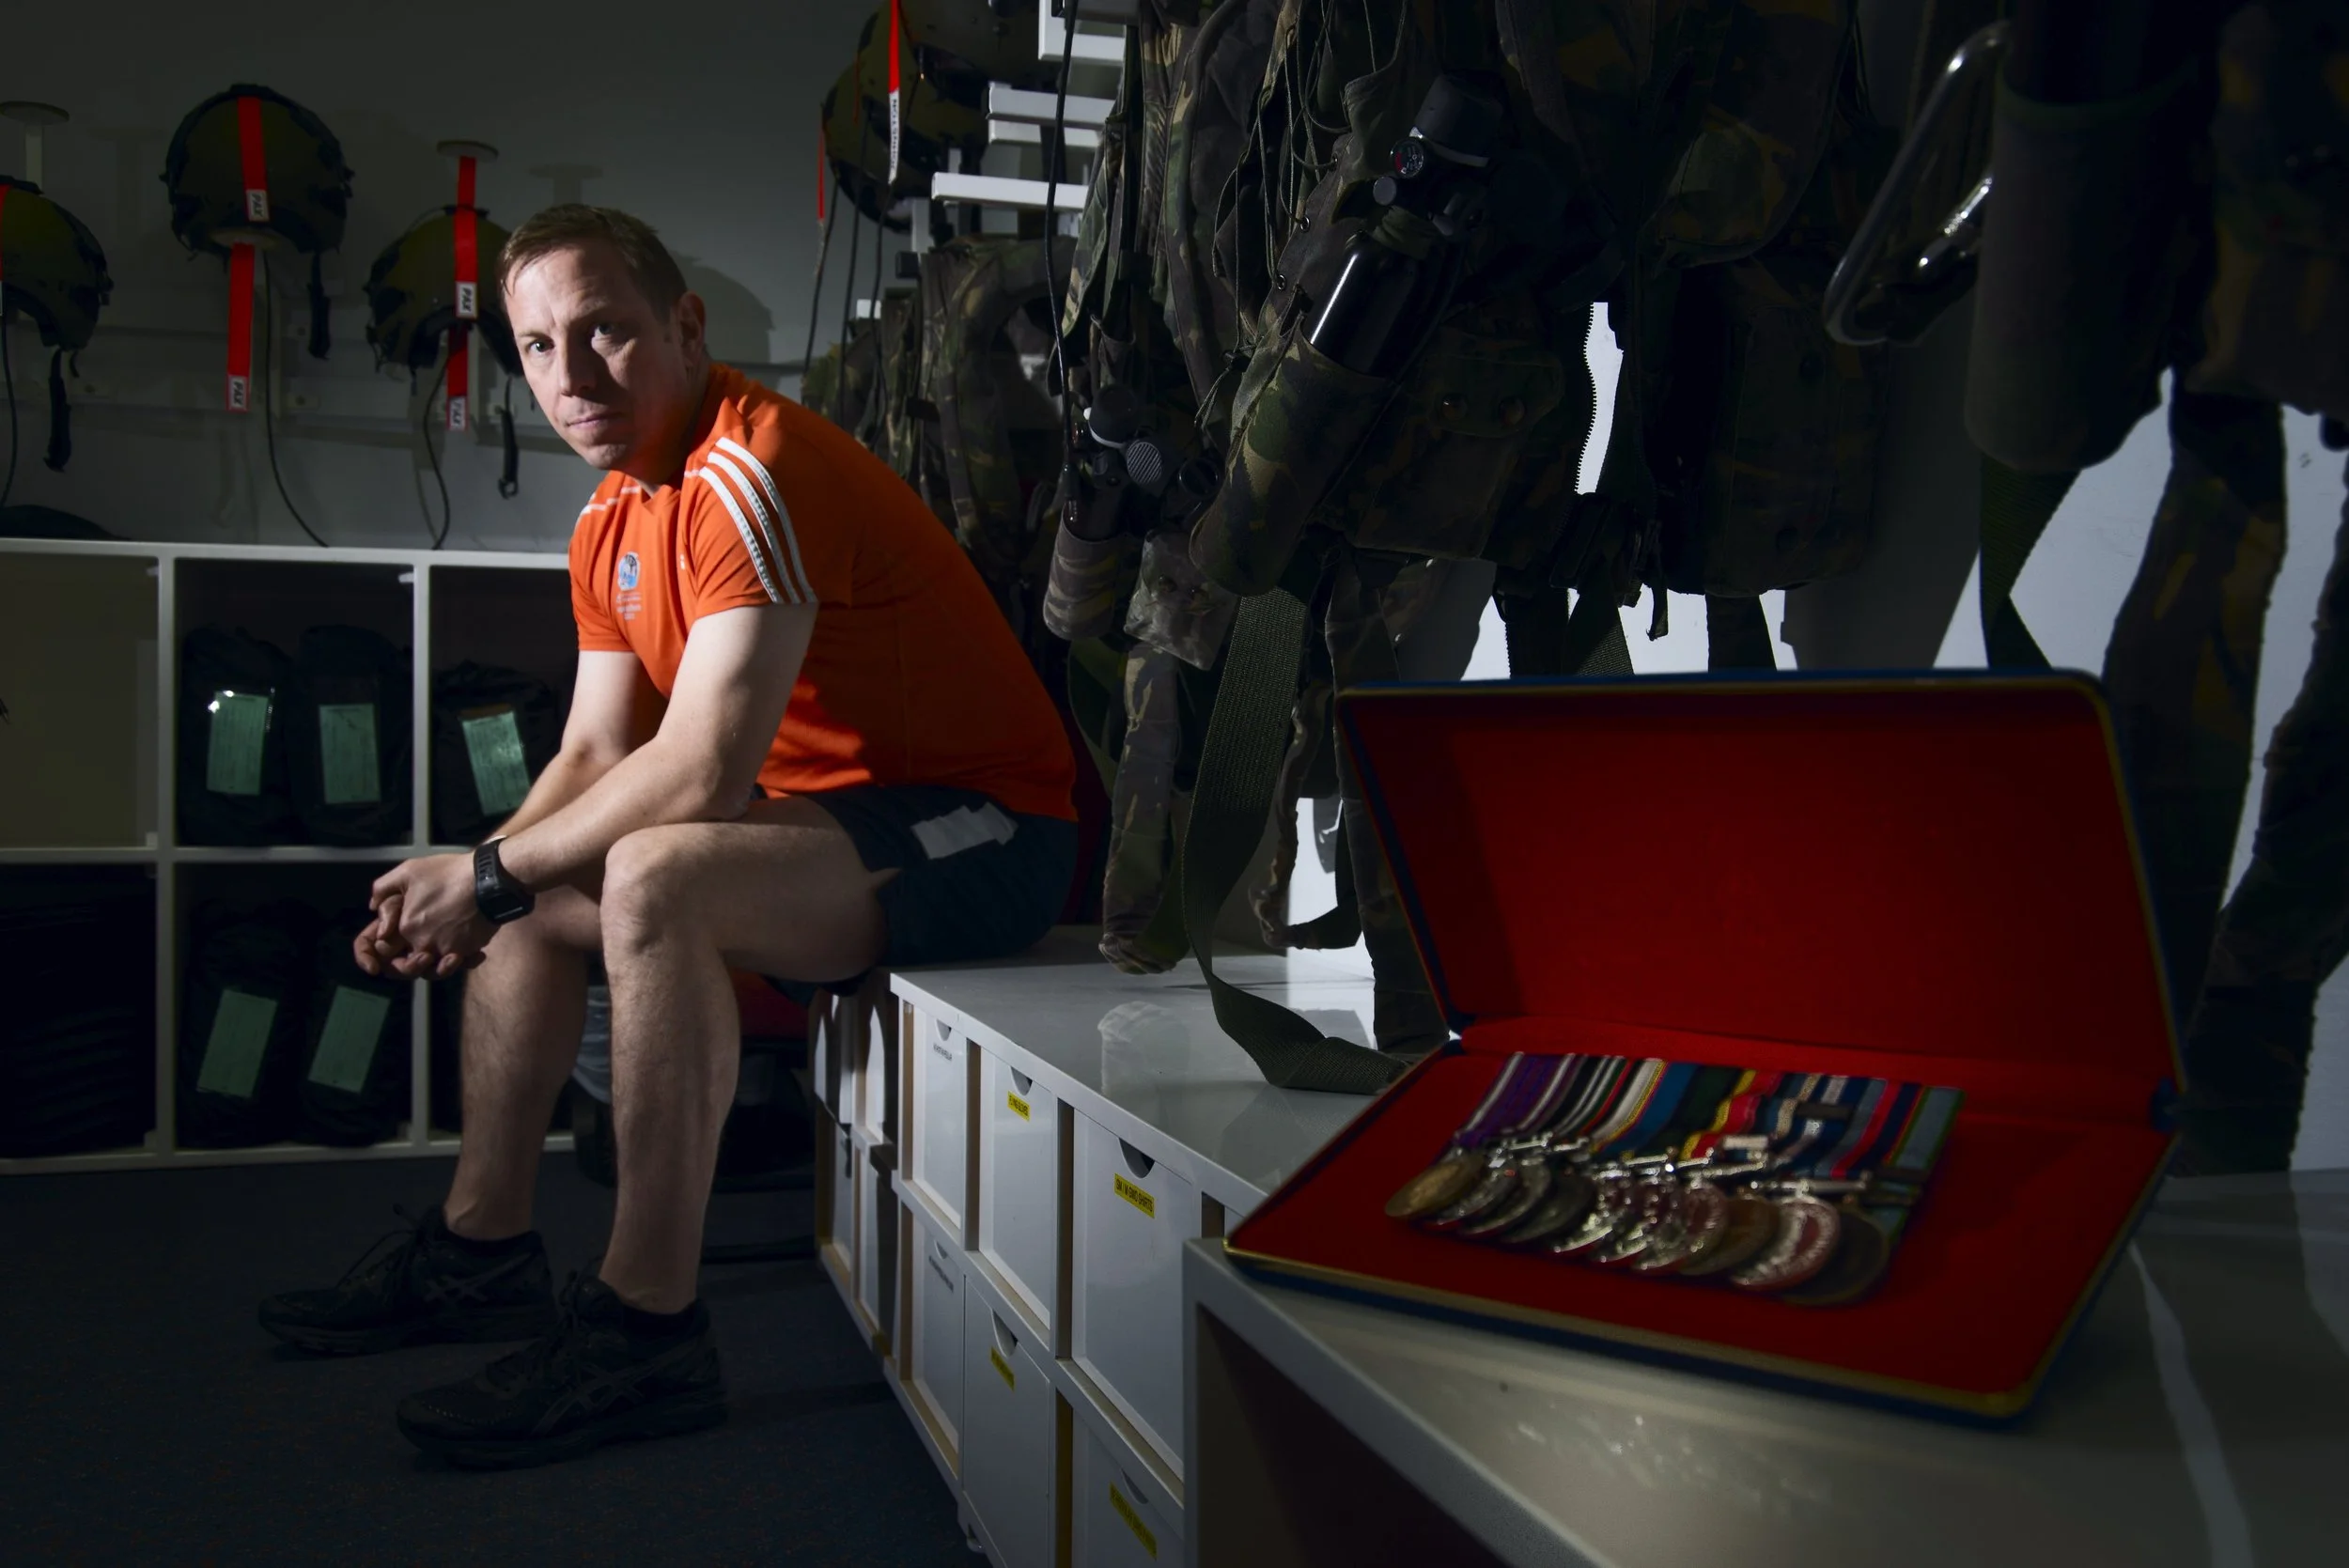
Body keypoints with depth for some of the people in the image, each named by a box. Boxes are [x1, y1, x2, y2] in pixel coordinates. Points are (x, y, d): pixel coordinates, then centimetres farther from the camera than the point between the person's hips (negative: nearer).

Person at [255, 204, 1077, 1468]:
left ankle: (647, 1332, -23)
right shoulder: (615, 523, 10)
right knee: (530, 896, 13)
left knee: (654, 878, -32)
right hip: (831, 818, 10)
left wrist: (488, 876, -15)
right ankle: (481, 1245, 21)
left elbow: (698, 777, -27)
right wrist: (461, 896, -6)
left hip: (981, 833, -10)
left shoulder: (748, 476, -21)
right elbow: (593, 757, 10)